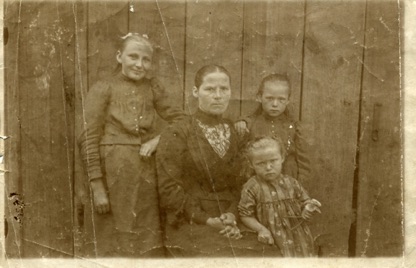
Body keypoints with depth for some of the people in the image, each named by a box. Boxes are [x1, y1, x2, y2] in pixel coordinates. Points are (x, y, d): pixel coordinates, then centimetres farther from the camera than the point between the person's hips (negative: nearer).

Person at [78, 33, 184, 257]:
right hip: (113, 176, -3)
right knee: (111, 243, 7)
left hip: (146, 176, 3)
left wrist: (159, 138, -11)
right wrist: (97, 186, -11)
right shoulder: (103, 89, -1)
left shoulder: (153, 87, 10)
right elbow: (88, 140, -6)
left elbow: (179, 119, 7)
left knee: (147, 244, 10)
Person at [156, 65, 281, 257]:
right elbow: (169, 189, -8)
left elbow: (239, 184, 11)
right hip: (191, 226, -4)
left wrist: (232, 215, -7)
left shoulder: (235, 133, 12)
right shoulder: (176, 135, -3)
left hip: (230, 225, 4)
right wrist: (206, 220, -13)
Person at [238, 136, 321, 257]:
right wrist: (261, 229, -17)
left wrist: (308, 208, -14)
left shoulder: (291, 183, 0)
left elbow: (304, 202, 9)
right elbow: (245, 215, -4)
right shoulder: (251, 188, -9)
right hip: (273, 242, -3)